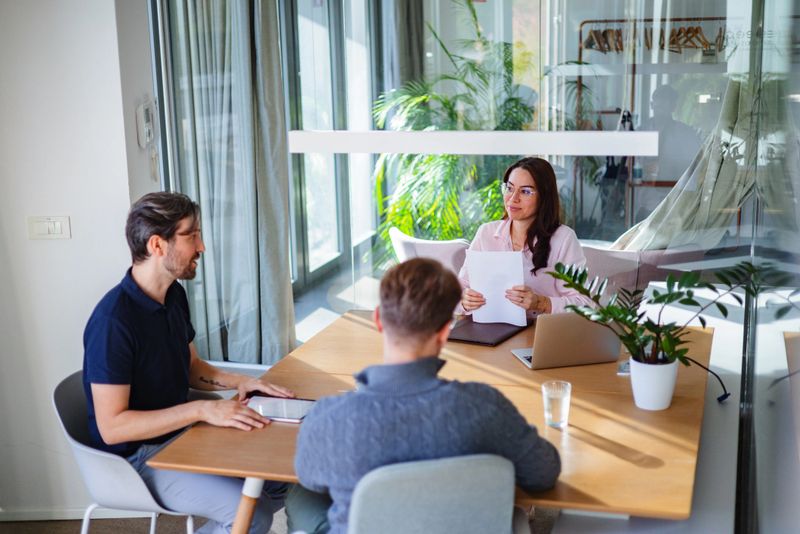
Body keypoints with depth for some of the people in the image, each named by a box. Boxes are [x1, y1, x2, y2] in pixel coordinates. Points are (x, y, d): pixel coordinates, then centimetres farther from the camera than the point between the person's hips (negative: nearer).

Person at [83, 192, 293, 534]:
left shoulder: (174, 295, 3)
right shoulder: (113, 320, -24)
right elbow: (111, 426, -25)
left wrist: (238, 382, -2)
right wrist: (201, 409, -27)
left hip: (181, 432, 8)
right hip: (140, 455, -8)